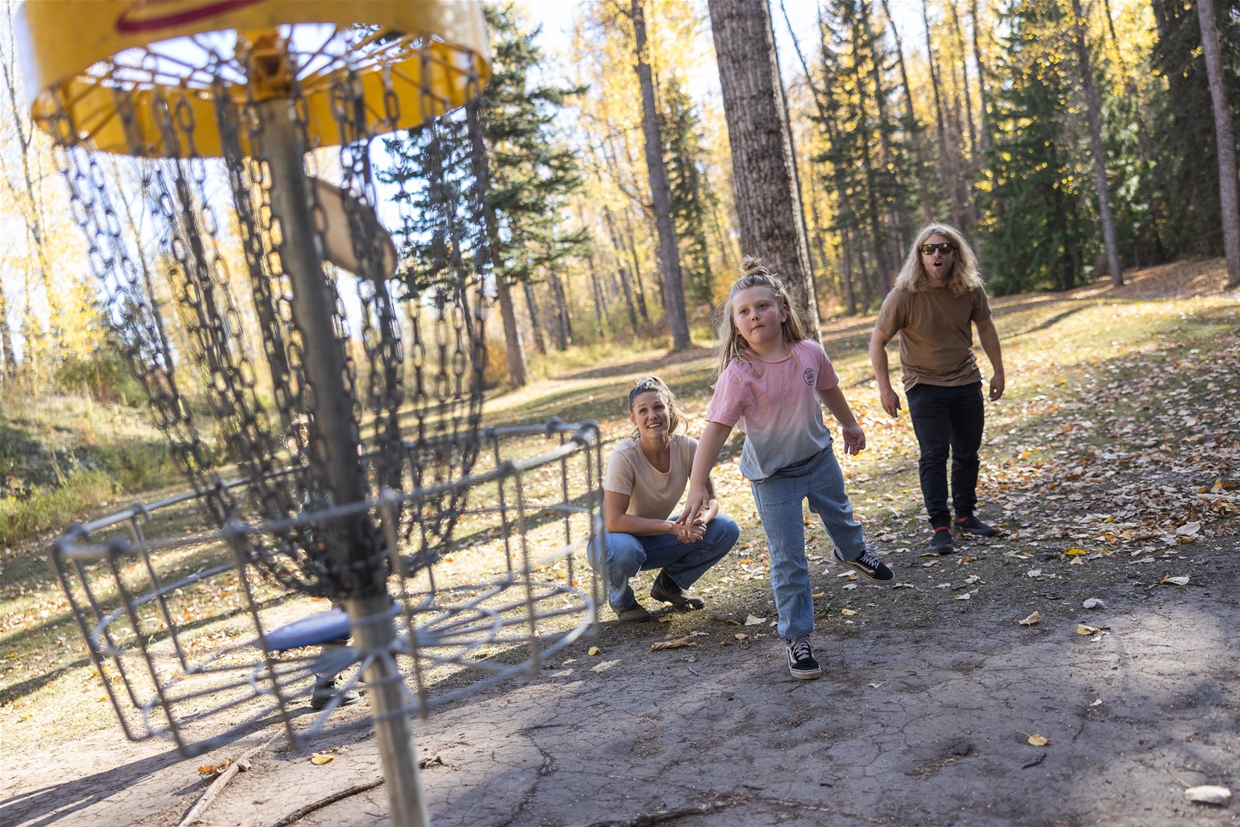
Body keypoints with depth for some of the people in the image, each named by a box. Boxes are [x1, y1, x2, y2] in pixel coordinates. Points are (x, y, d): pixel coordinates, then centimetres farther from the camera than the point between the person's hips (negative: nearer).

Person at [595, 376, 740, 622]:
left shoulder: (688, 448, -15)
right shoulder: (624, 457, -27)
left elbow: (710, 500, -7)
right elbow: (614, 521, -30)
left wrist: (700, 520, -31)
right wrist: (673, 527, -32)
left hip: (657, 540, 4)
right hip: (621, 538, -4)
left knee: (726, 530, -14)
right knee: (623, 550, -39)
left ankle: (669, 584, 9)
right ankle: (620, 598, -2)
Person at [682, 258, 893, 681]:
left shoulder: (810, 352, -13)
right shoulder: (739, 374, -26)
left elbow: (828, 390, 7)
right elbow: (716, 429, -30)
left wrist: (850, 424, 23)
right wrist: (697, 485, -36)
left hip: (818, 457, 5)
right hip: (772, 475, -5)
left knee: (839, 514, 32)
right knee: (788, 559, -2)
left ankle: (854, 552, 67)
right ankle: (796, 638, 13)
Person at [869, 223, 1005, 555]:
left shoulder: (970, 290, -6)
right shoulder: (904, 296, -17)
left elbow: (985, 327, 12)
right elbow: (878, 342, -10)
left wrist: (998, 371, 14)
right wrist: (885, 389, -11)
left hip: (966, 382, 4)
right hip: (925, 386, -4)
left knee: (968, 452, 11)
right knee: (934, 455, -9)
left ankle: (965, 515, 27)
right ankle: (940, 526, -1)